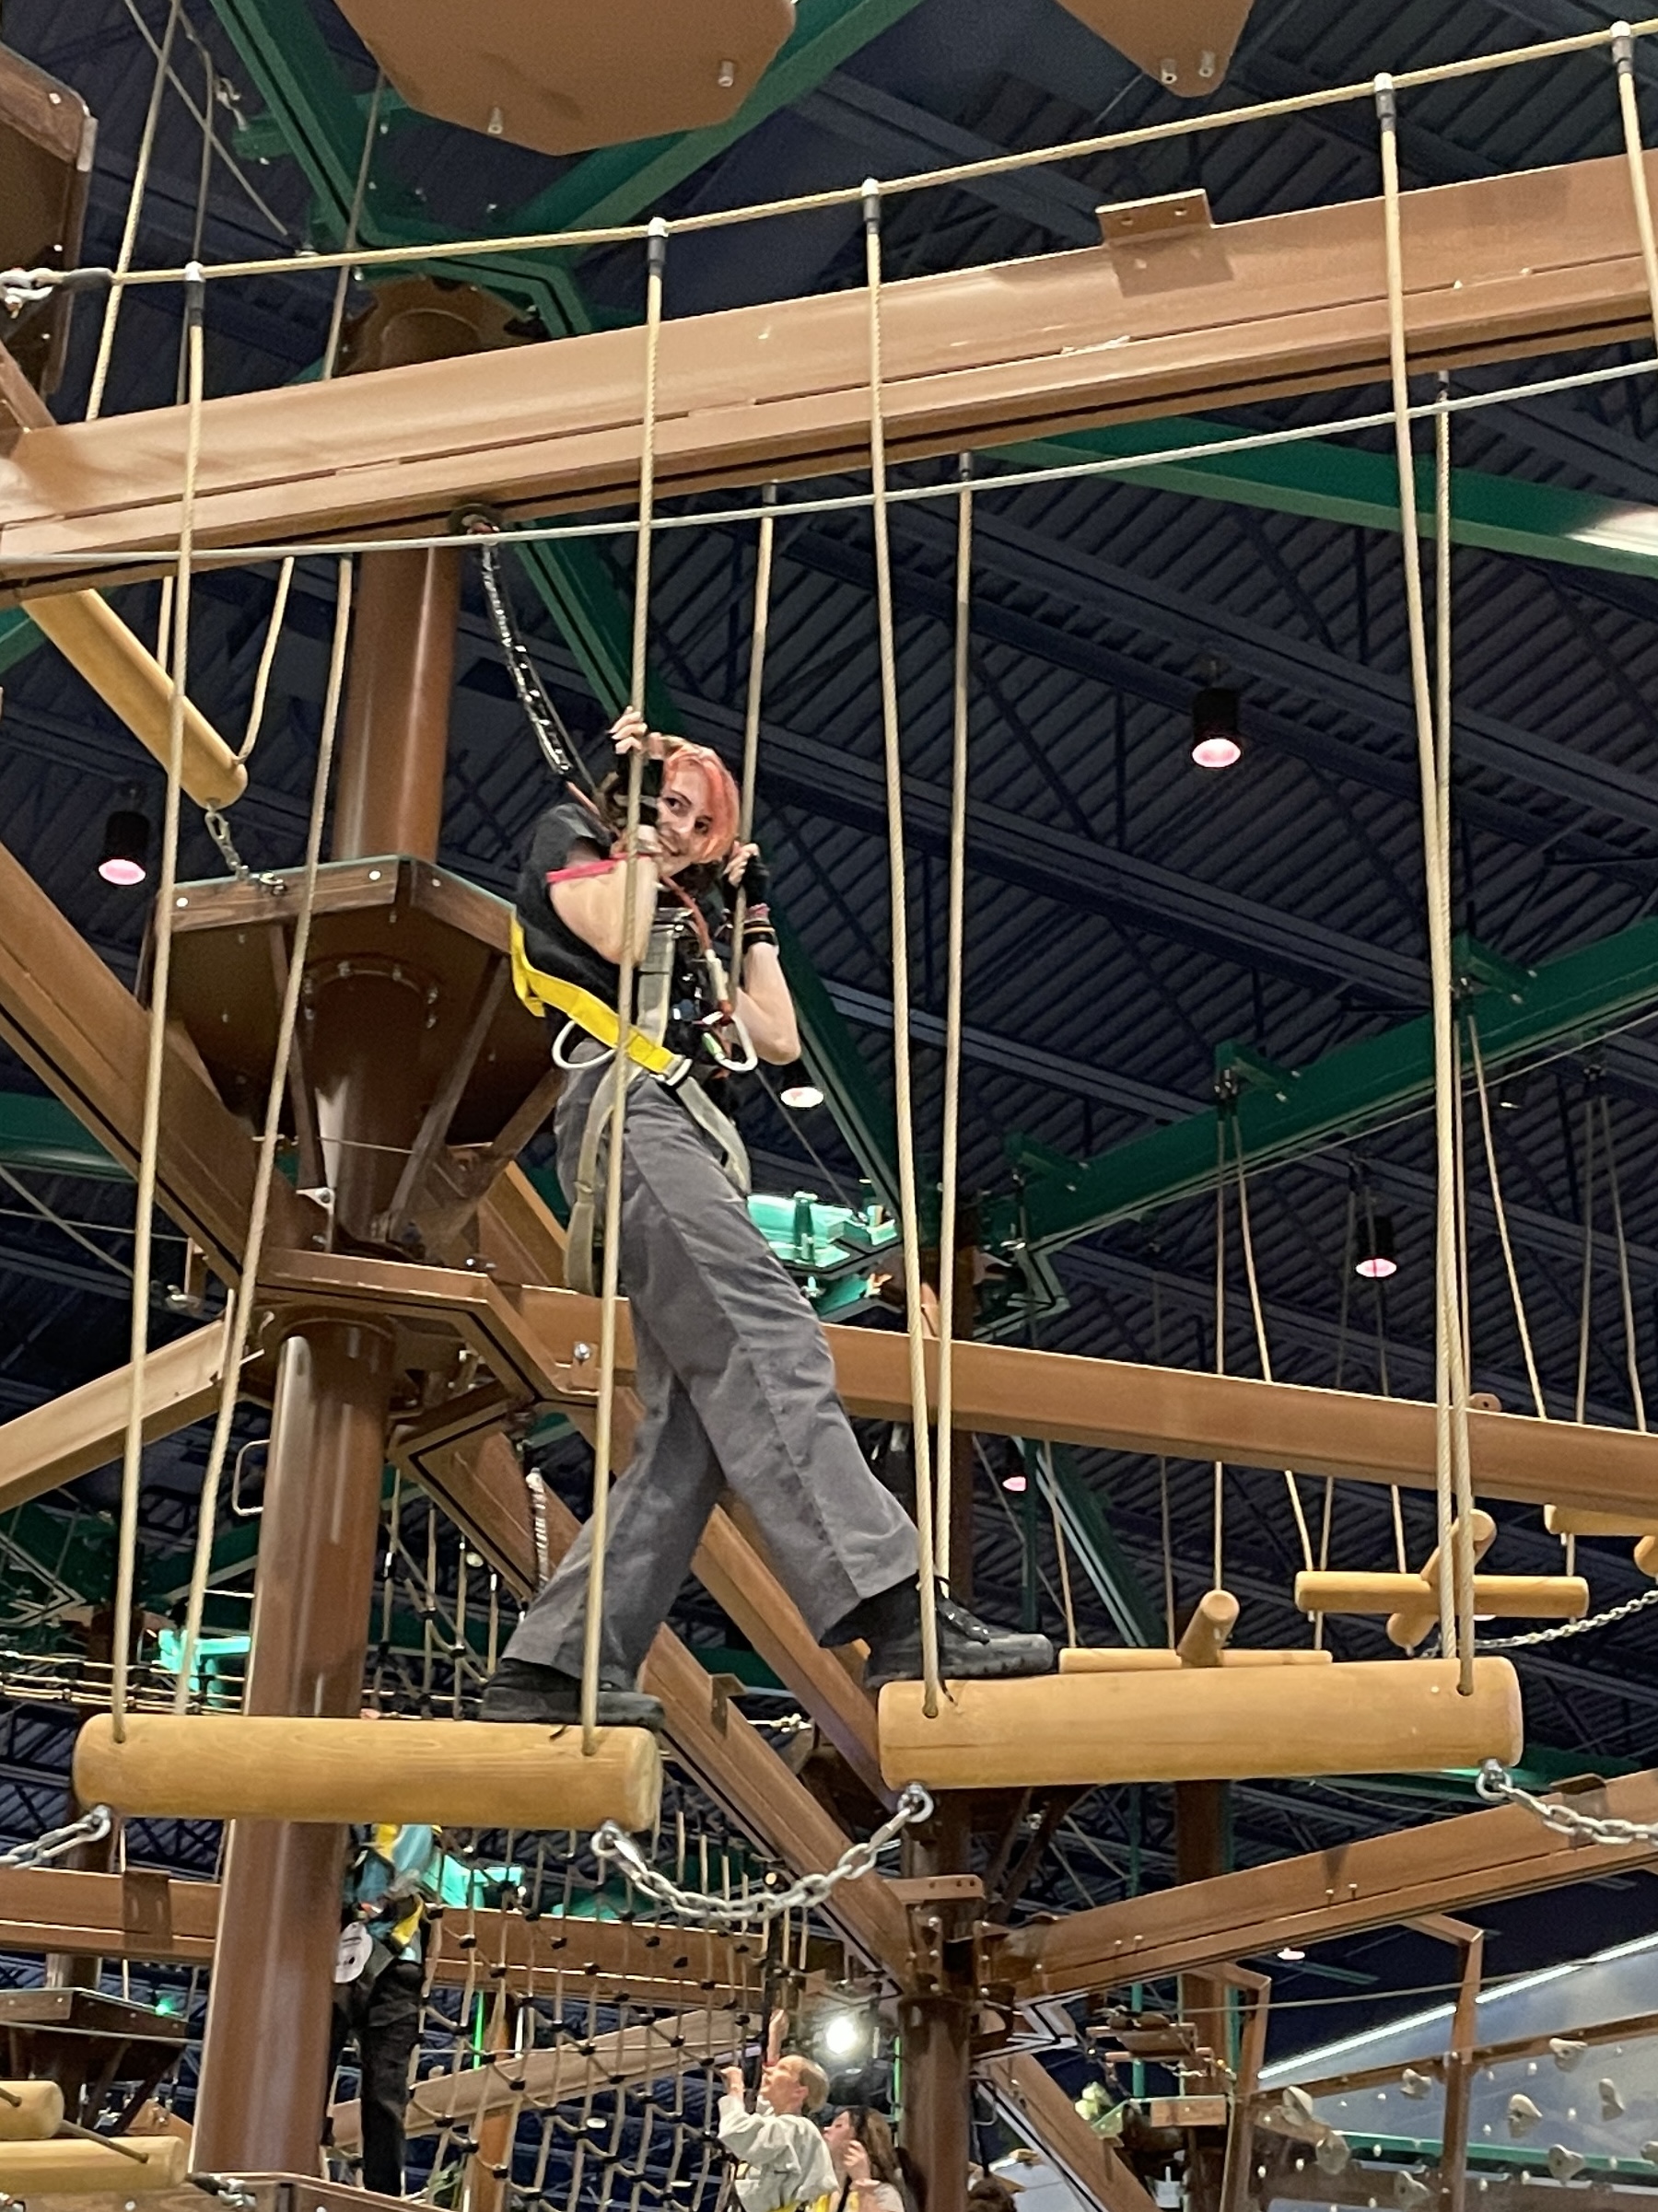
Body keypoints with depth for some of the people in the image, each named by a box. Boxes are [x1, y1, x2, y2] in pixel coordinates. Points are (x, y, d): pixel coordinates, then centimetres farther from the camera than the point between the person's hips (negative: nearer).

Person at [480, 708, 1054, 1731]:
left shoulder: (687, 920, 38)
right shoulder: (567, 840, 17)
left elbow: (780, 1038, 28)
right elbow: (614, 934, -6)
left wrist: (753, 911, 35)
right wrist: (635, 830, 8)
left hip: (691, 1137, 9)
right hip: (632, 1109, -9)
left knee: (696, 1427, -6)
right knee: (771, 1343, -26)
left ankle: (554, 1665, -11)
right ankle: (894, 1609, -42)